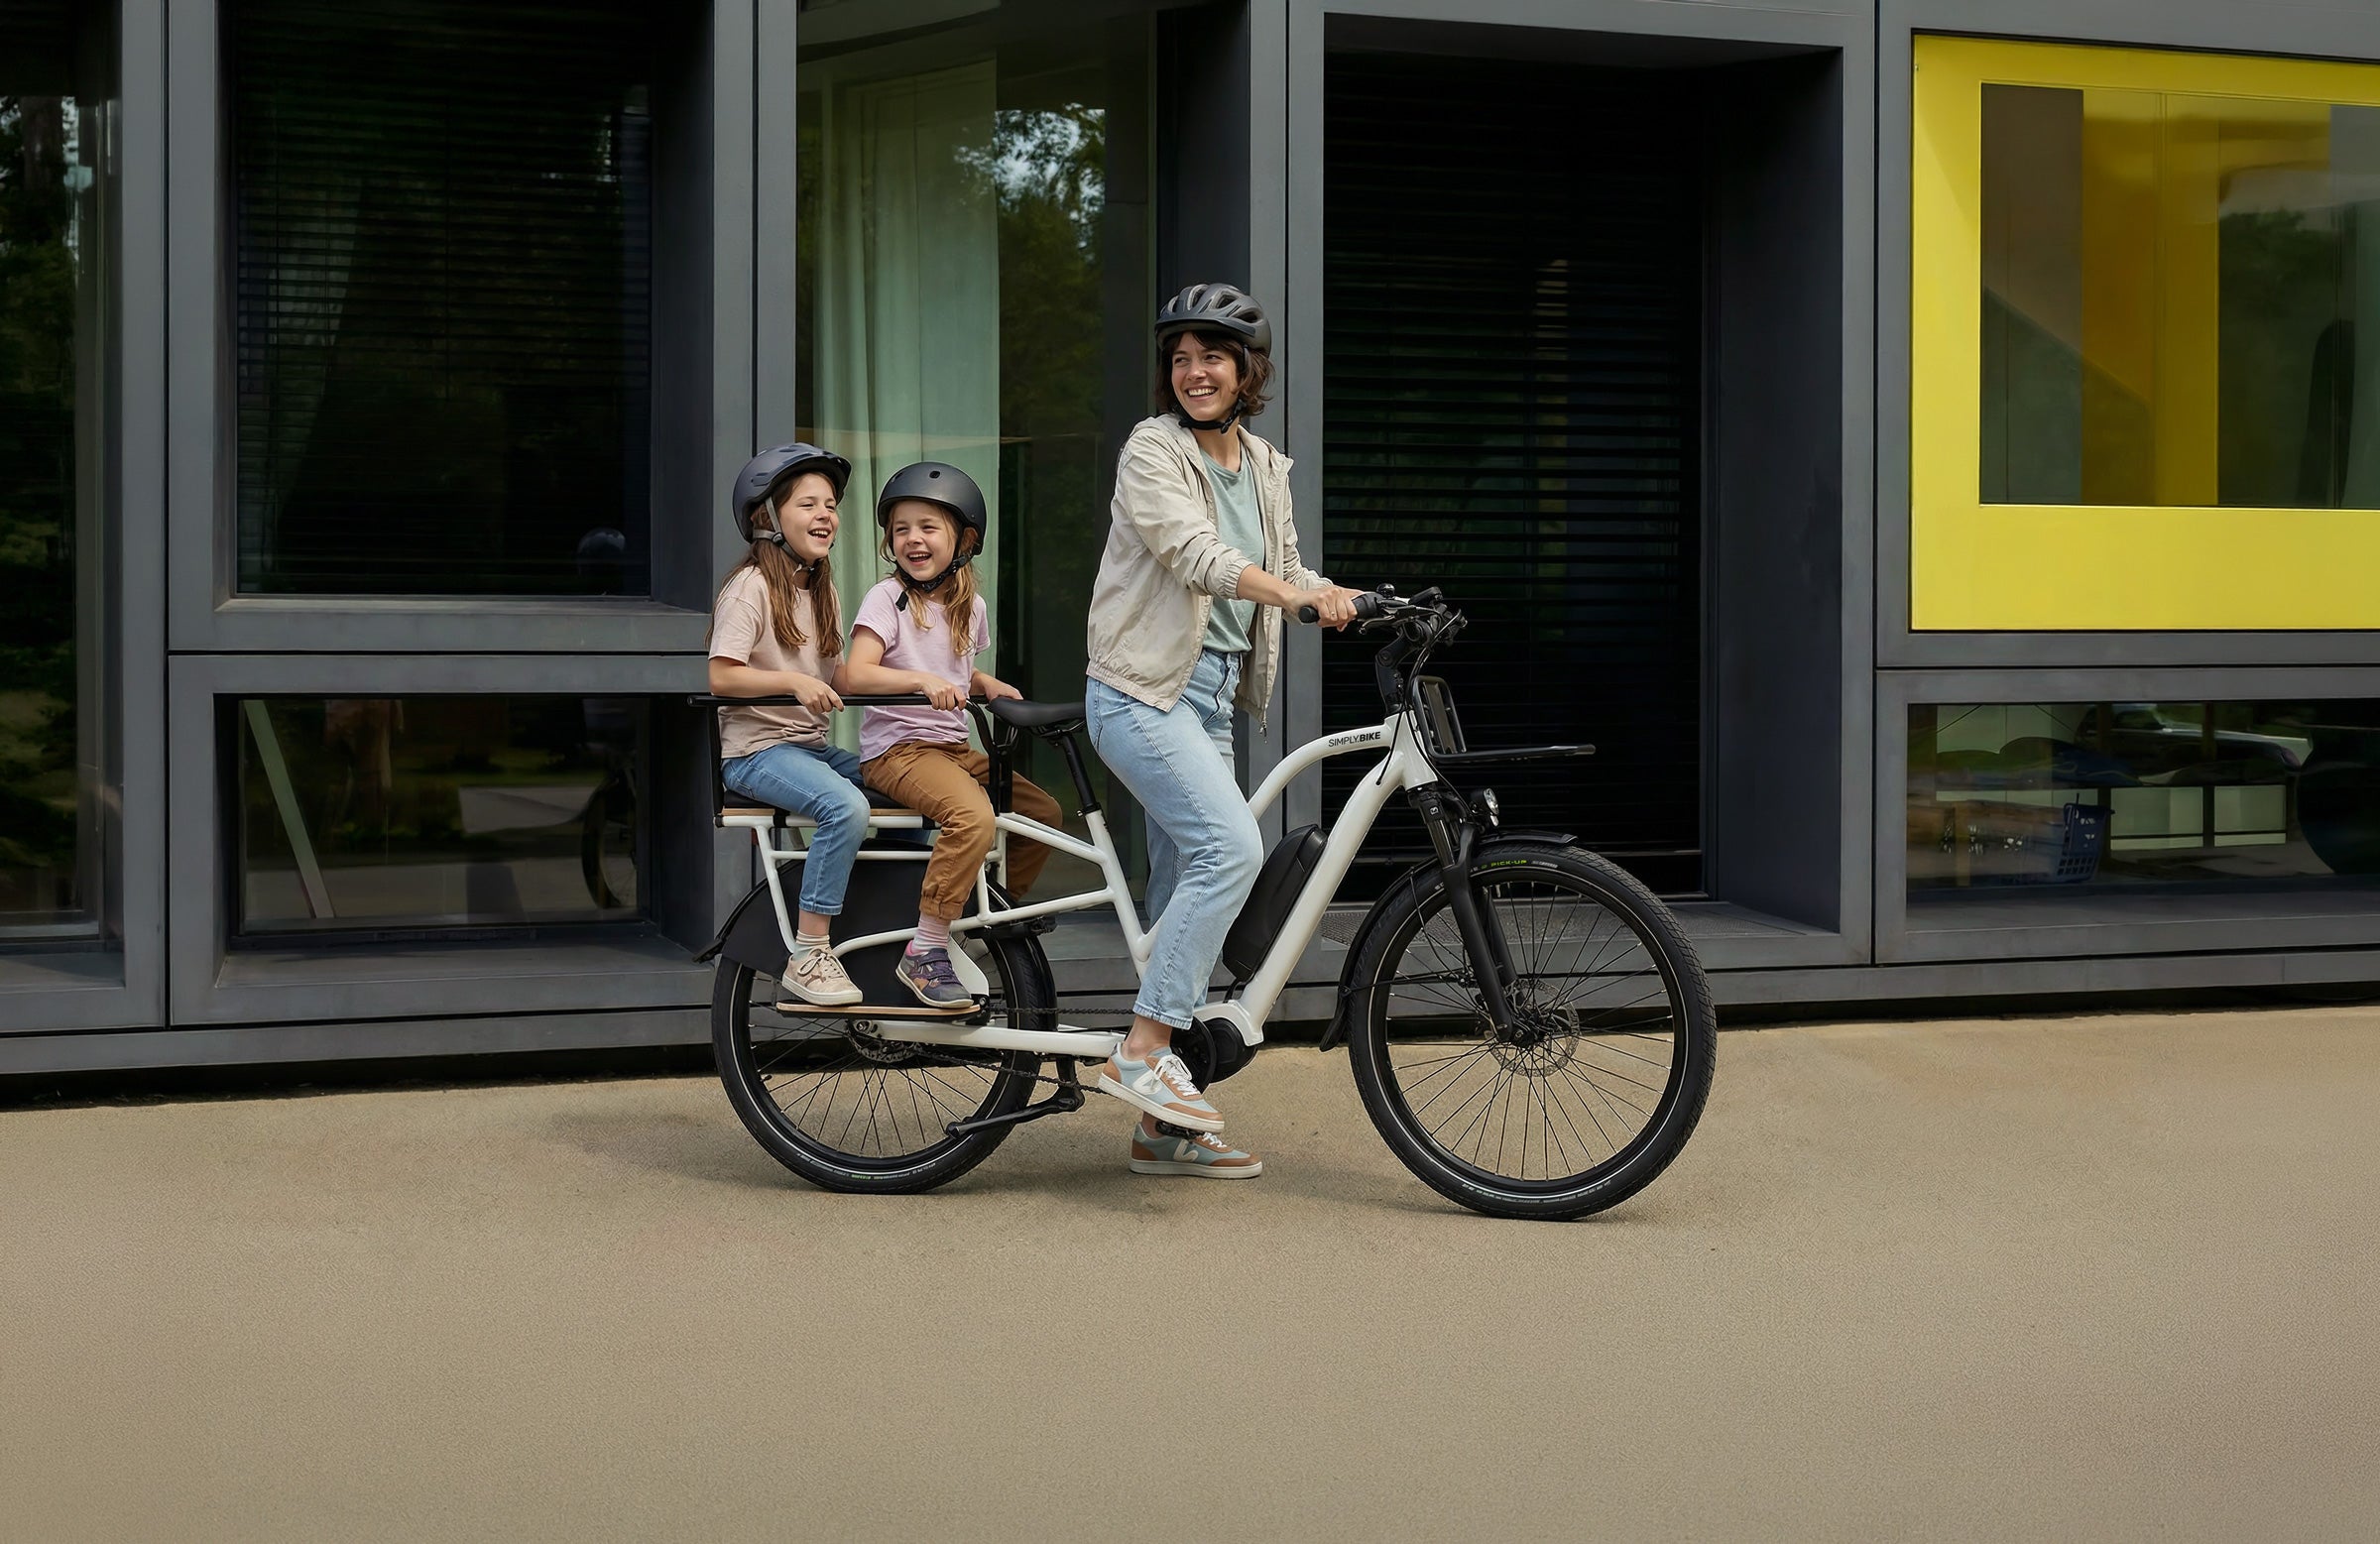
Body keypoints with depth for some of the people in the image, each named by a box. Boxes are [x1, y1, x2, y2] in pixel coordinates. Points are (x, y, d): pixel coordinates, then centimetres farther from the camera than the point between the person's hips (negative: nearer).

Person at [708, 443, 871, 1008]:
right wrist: (793, 681, -27)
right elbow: (720, 676, -17)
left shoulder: (820, 589, 18)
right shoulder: (751, 586, -8)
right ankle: (808, 957, -28)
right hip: (757, 749, -8)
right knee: (846, 807, -34)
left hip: (812, 745, 8)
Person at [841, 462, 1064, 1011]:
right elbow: (854, 675, -19)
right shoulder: (887, 598, -7)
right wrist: (923, 679, -33)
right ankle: (925, 953, -25)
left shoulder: (970, 607, 13)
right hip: (896, 747, -7)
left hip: (953, 747, 7)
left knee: (1043, 812, -1)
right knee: (973, 817, -31)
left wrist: (988, 684, 8)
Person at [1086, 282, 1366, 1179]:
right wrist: (1296, 594, -37)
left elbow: (1283, 571, 17)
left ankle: (1162, 1131, 12)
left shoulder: (1265, 467, 14)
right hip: (1144, 691, -7)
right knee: (1231, 846, -26)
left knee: (1188, 890, 7)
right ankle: (1141, 1052, -22)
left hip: (1212, 697, 7)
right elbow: (1196, 554, -23)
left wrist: (1347, 601, -2)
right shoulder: (1152, 451, -8)